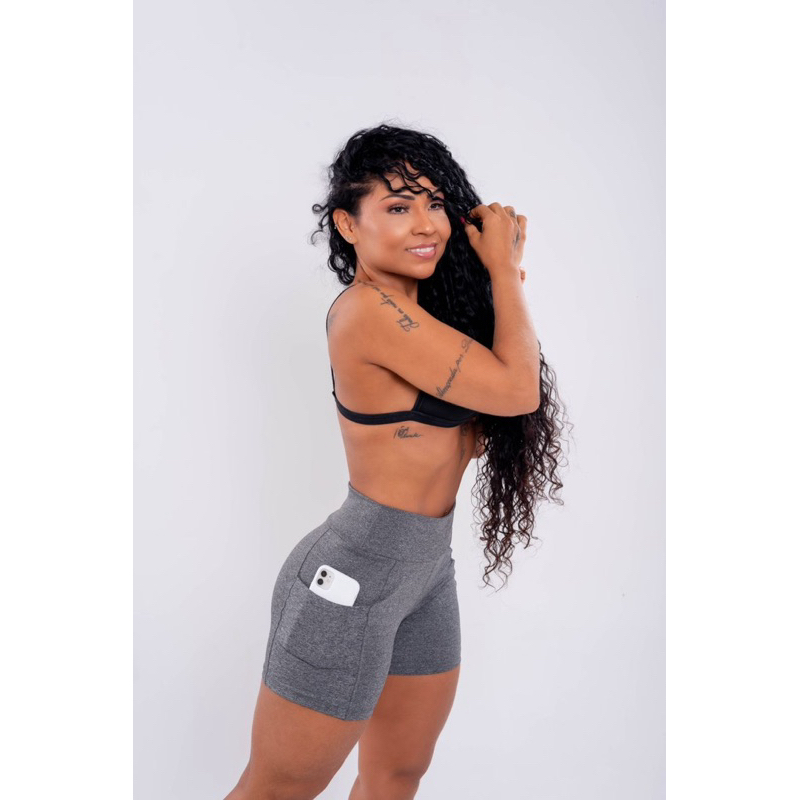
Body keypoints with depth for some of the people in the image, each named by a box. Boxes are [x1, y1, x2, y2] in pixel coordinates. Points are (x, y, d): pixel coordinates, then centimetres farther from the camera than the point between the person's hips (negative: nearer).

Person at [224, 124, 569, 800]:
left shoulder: (419, 308, 6)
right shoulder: (369, 308, -21)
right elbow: (518, 389, -20)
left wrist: (507, 270, 3)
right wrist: (503, 268, -7)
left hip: (427, 574, 9)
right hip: (354, 576, -9)